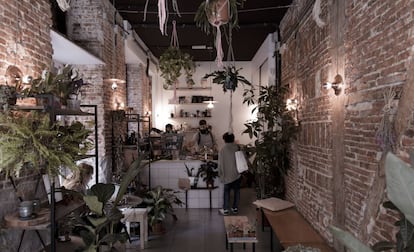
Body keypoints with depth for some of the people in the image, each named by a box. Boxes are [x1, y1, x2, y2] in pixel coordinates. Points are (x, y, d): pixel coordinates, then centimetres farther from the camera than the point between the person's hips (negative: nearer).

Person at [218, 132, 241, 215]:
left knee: (227, 191, 7)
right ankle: (235, 208, 21)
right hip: (237, 173, 3)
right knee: (236, 190, 13)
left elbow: (220, 163, -8)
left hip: (228, 174, -3)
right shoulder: (238, 147, -2)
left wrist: (220, 173, 0)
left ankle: (225, 209, 9)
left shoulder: (223, 149, -10)